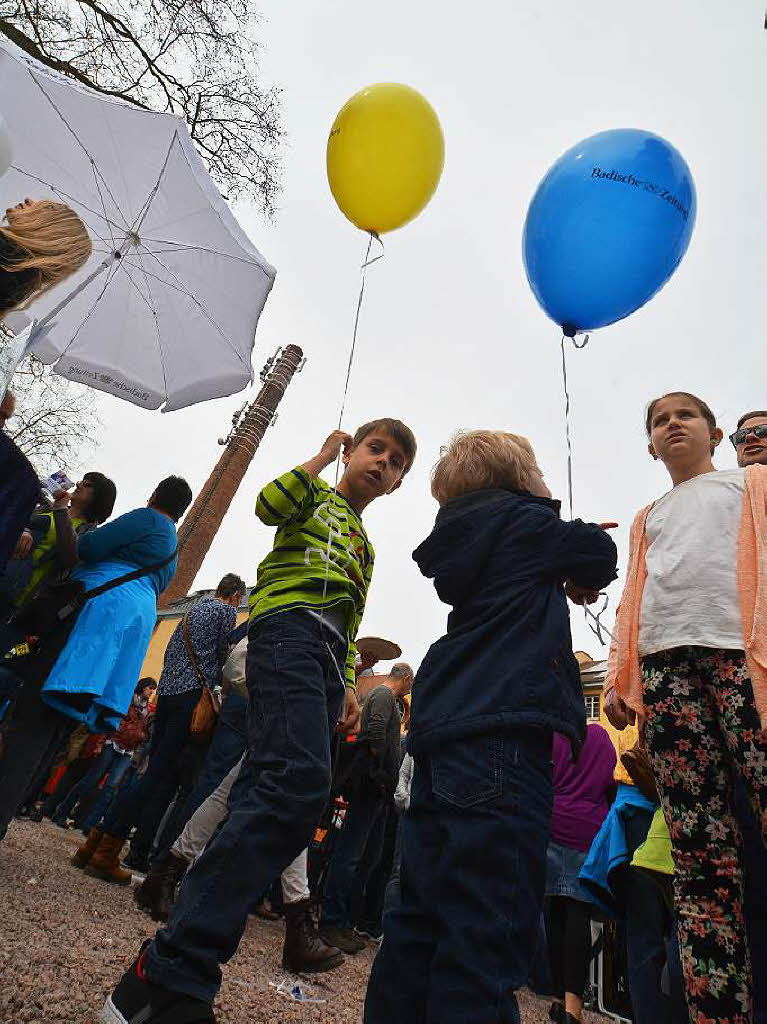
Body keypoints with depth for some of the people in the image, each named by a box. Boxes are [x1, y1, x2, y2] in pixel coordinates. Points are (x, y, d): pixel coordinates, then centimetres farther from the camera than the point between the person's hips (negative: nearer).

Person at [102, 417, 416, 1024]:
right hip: (289, 626, -7)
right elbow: (269, 505, -7)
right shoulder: (316, 493, 17)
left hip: (327, 657, 8)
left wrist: (348, 687, 16)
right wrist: (324, 456, 5)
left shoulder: (365, 548, 33)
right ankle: (175, 975, -24)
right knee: (301, 779, -28)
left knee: (274, 789, 0)